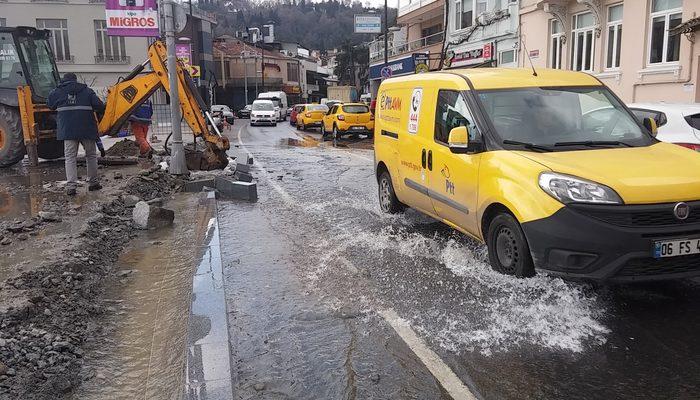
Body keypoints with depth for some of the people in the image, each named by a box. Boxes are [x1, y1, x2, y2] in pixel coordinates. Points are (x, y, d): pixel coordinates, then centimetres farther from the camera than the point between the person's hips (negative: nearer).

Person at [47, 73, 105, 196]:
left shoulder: (57, 92, 8)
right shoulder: (87, 91, 5)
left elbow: (50, 105, 21)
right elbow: (100, 106, -3)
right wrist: (98, 111, 19)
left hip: (68, 130, 0)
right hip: (87, 129, 0)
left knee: (70, 158, 3)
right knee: (91, 155, 15)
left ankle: (71, 186, -6)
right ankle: (94, 182, 18)